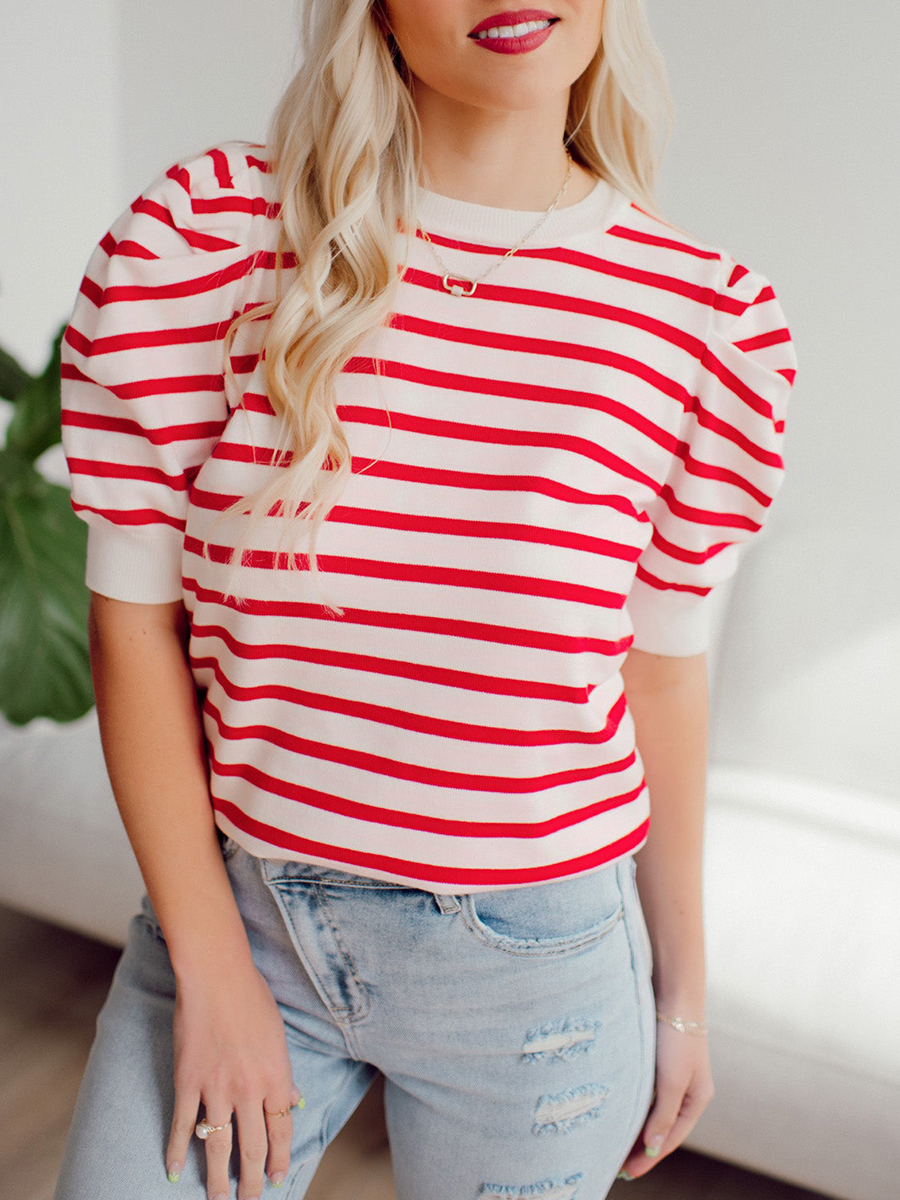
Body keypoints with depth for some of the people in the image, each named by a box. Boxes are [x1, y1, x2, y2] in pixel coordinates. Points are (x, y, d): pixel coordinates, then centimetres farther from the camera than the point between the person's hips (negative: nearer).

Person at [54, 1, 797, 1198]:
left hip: (534, 960, 1)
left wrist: (682, 988, 9)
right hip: (231, 911, 0)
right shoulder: (199, 235, -11)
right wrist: (210, 964, -8)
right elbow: (136, 617, -8)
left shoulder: (713, 319, -7)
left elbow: (663, 664, 1)